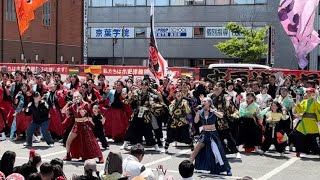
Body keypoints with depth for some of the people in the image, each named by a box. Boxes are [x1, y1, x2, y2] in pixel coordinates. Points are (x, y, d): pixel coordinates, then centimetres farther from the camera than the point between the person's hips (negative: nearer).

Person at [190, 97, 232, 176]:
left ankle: (227, 169, 2)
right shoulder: (201, 112, 2)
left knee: (218, 151, -5)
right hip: (204, 134, 3)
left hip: (213, 134, -3)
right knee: (196, 150, -1)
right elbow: (196, 121, -8)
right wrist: (198, 112, -15)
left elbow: (221, 116, -22)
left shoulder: (214, 111, -5)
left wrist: (213, 110, -20)